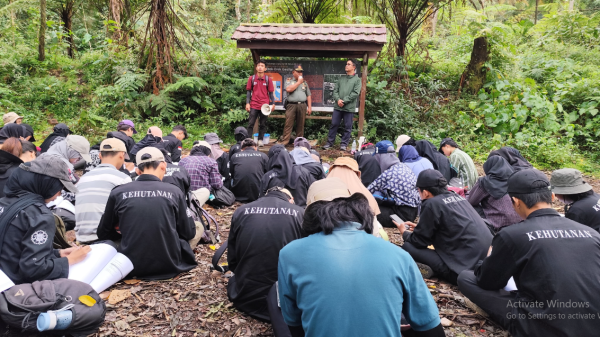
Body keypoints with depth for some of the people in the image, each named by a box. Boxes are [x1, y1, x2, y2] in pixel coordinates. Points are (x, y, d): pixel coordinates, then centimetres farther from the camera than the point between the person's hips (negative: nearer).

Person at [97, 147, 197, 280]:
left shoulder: (117, 193, -3)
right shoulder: (174, 192, -5)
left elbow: (103, 234, 10)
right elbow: (189, 233, 2)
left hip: (132, 267, 1)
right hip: (169, 266, 0)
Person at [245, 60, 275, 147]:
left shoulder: (268, 79, 3)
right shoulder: (251, 78, 3)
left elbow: (271, 92, 6)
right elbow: (248, 91, 5)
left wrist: (273, 104, 0)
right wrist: (247, 103, -3)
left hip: (264, 106, 1)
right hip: (254, 105, 0)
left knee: (263, 124, 7)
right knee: (250, 123, -2)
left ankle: (260, 140, 16)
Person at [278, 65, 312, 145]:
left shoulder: (304, 82, 18)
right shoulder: (289, 80, 9)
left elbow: (308, 95, 17)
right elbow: (288, 89, -13)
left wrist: (309, 107, 9)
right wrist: (298, 82, -4)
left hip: (302, 105, 3)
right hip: (291, 105, -3)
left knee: (300, 124, 4)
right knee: (288, 124, -7)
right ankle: (284, 141, -6)